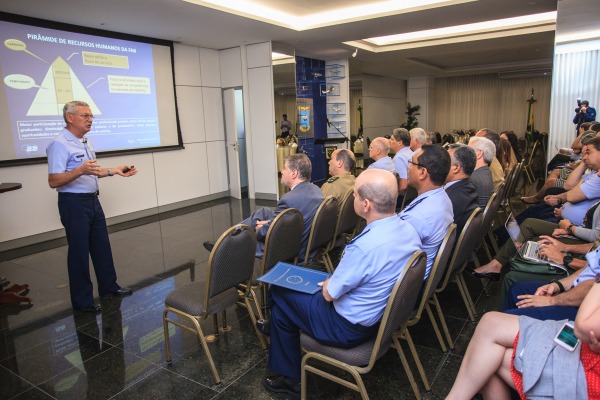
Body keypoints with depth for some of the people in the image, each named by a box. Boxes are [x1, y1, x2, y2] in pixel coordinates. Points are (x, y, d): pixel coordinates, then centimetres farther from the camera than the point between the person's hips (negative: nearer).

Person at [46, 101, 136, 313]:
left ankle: (108, 286, 30)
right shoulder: (60, 144, -16)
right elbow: (54, 181, -23)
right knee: (79, 251, 2)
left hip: (93, 200, 9)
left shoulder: (86, 142, 12)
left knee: (102, 246, 16)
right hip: (74, 203, -9)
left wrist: (114, 170, 11)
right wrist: (80, 170, -36)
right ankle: (82, 300, 15)